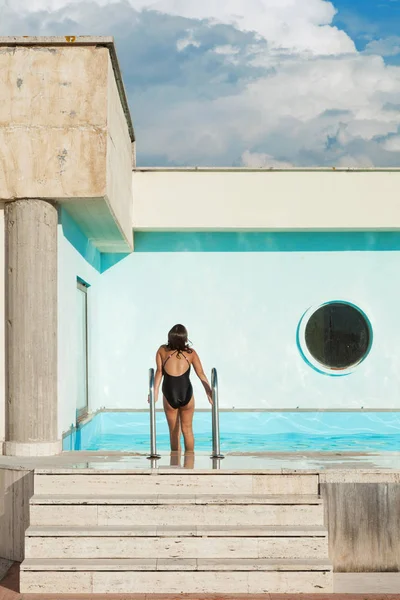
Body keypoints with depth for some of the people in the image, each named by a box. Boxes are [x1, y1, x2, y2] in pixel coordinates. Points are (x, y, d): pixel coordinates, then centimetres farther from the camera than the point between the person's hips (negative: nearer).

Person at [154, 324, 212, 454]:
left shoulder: (162, 351, 1)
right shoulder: (191, 353, 2)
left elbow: (159, 372, -6)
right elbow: (201, 374, 0)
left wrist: (155, 392, -7)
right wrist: (209, 392, 1)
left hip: (169, 395, 0)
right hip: (186, 394, 0)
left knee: (174, 432, 14)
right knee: (187, 430, 16)